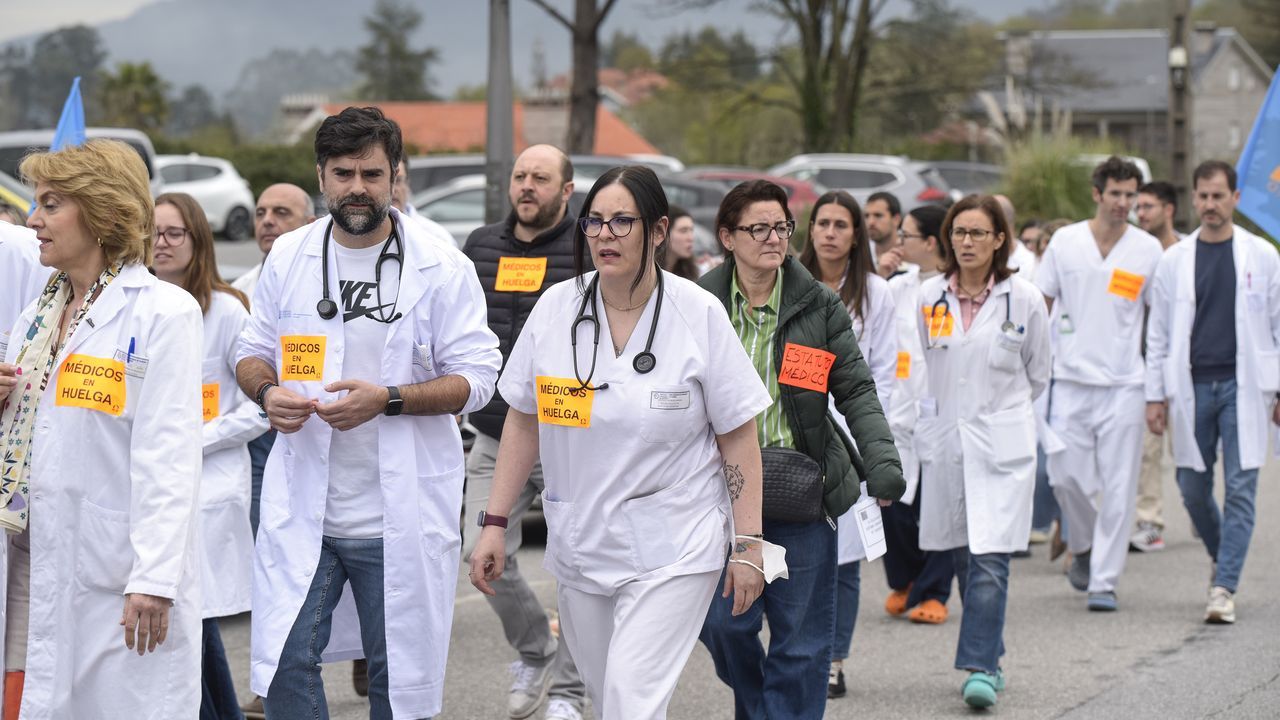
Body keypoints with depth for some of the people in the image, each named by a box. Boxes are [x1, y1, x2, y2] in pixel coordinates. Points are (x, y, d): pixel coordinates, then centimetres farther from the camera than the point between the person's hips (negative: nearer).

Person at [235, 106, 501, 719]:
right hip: (302, 505, 2)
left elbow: (475, 377, -6)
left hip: (398, 514, -2)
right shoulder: (289, 257, 6)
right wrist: (266, 392, -9)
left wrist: (387, 400, -20)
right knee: (286, 665, -4)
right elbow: (252, 351, 15)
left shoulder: (440, 269, -5)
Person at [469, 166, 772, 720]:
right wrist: (494, 524, 5)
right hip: (580, 545, 4)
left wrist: (747, 544, -8)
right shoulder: (556, 308, 0)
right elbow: (524, 421, 9)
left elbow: (738, 438, -4)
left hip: (675, 551, -4)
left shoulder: (698, 315, -8)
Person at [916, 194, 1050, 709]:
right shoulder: (930, 297, 4)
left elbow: (1037, 374, 12)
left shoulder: (1024, 299, -1)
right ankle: (987, 659, 21)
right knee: (963, 559, 8)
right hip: (943, 442, 3)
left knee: (990, 562, -13)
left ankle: (980, 668, -13)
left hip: (1002, 446, -3)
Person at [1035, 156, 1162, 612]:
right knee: (1066, 475, 0)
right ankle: (1083, 546, 30)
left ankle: (1104, 581, 4)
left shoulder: (1148, 250, 2)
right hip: (1071, 380, 1)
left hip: (1124, 385, -1)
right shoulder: (1065, 242, 3)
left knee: (1118, 488, -3)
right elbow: (1041, 305, 10)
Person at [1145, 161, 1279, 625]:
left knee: (1240, 487, -8)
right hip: (1192, 387, 2)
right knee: (1193, 489, 5)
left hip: (1242, 385, -2)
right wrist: (1155, 395, 4)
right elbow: (1158, 334, 9)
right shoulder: (1174, 261, 7)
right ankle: (1221, 556, 32)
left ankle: (1224, 587, -7)